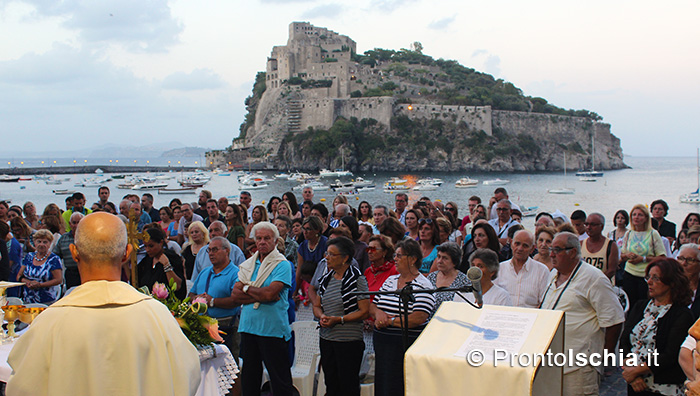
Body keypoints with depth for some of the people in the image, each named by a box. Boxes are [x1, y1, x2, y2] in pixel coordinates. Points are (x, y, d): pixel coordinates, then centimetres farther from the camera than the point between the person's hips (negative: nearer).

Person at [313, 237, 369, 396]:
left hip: (349, 341, -6)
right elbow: (317, 306, 16)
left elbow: (364, 311, -12)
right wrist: (322, 316, -6)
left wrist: (339, 320, -18)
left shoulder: (357, 279, -10)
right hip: (326, 339, 6)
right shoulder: (326, 278, 9)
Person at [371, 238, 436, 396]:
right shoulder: (390, 280, 13)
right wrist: (378, 313, -7)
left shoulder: (422, 286, -9)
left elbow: (418, 318, -20)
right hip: (382, 343, 7)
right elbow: (372, 306, 16)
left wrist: (389, 321, -14)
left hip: (406, 344, -6)